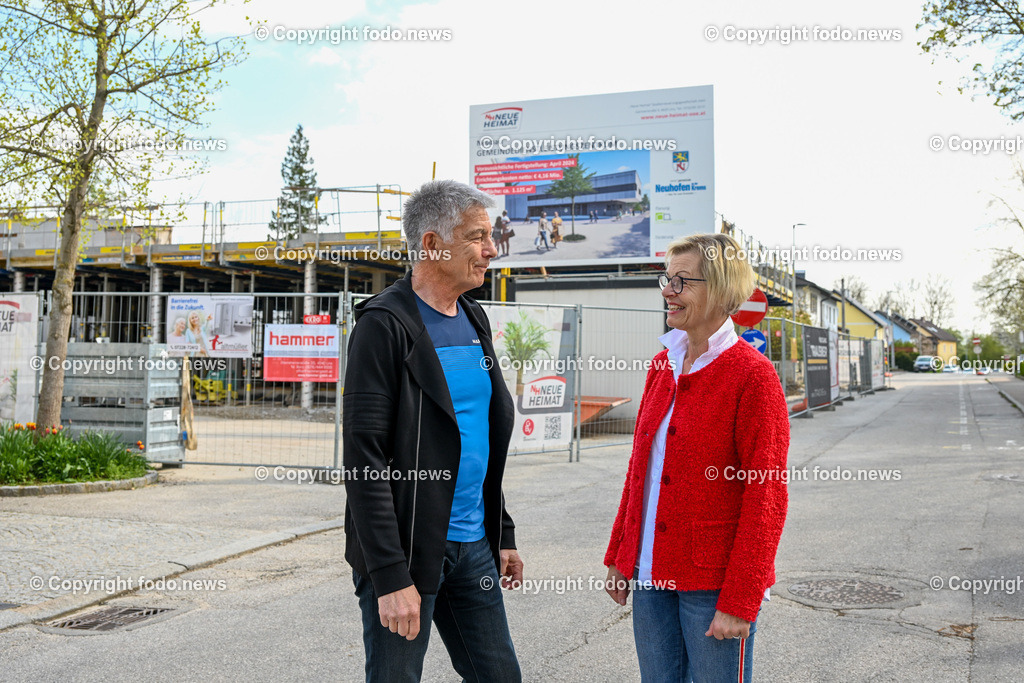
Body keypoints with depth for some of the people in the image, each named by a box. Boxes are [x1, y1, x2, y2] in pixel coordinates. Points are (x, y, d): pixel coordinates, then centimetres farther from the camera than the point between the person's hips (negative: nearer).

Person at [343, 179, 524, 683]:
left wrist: (503, 534, 17)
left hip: (473, 546, 7)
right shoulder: (384, 324, -14)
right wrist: (391, 577, -22)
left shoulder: (474, 320, 11)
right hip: (406, 550, -7)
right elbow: (364, 460, -18)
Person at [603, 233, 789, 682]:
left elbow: (765, 498, -14)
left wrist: (740, 601, -16)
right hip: (651, 574, 6)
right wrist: (618, 556, 13)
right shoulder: (662, 365, 8)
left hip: (712, 584, -6)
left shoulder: (752, 374, -13)